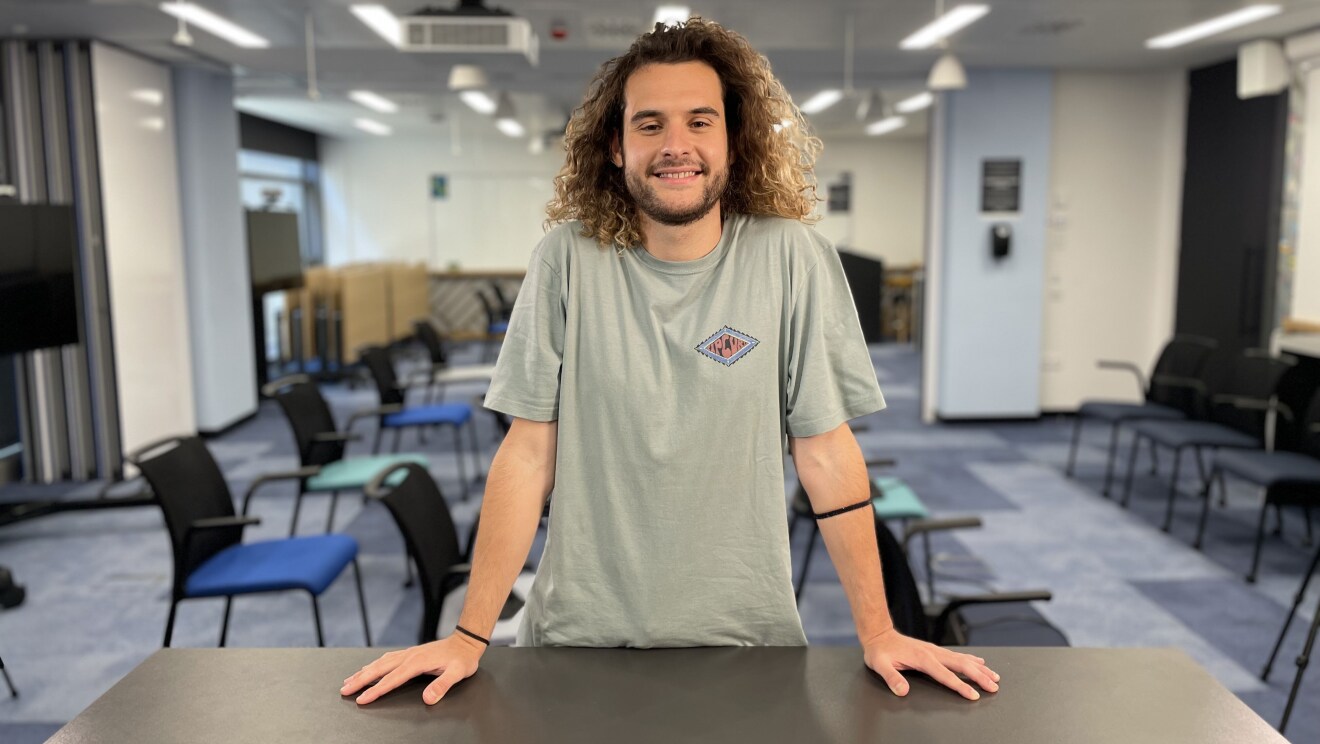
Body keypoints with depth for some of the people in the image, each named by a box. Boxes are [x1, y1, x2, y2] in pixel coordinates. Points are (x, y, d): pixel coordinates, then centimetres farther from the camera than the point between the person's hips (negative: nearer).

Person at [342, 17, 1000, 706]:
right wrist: (470, 637, -9)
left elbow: (826, 450, -7)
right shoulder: (567, 258, -11)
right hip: (580, 635, 0)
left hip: (744, 634, 0)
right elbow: (530, 451, -8)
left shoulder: (790, 257, -11)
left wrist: (878, 634, -5)